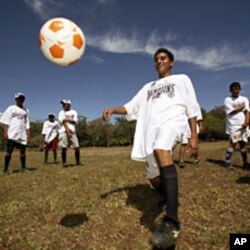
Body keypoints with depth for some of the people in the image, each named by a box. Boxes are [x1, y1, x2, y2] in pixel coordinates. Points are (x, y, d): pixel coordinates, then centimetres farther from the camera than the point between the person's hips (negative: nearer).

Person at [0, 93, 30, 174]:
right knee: (9, 151, -3)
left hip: (22, 134, 4)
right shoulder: (11, 108, 4)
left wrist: (28, 134, 7)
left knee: (23, 151, 5)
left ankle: (23, 168, 14)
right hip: (12, 134, -3)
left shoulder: (25, 110, 14)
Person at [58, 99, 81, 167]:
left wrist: (67, 119, -7)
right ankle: (64, 163, 8)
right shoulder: (61, 112, 9)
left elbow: (75, 121, 0)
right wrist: (68, 131, -15)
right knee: (64, 148, -3)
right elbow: (64, 122, -4)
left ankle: (77, 162, 13)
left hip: (72, 132, 2)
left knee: (77, 147, -2)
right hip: (64, 132, -1)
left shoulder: (74, 112, 13)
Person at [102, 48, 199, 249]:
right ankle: (171, 199, 37)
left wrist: (194, 136, -1)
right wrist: (113, 110, 1)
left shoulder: (181, 79, 19)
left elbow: (191, 107, 10)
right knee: (154, 178, 6)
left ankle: (172, 221, -39)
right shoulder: (148, 87, 30)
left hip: (172, 121, -5)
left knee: (161, 151, -38)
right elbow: (131, 107, 21)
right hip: (151, 129, 6)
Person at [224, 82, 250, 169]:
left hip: (243, 125, 4)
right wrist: (241, 107, 2)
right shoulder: (227, 100, 2)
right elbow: (231, 112, -8)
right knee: (233, 143, -12)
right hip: (233, 125, -4)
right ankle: (227, 161, -7)